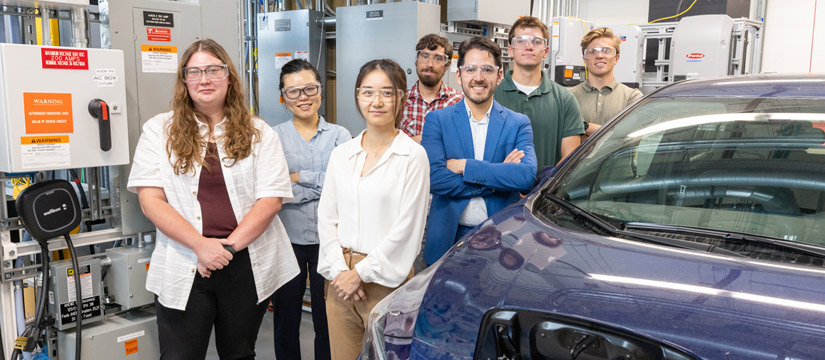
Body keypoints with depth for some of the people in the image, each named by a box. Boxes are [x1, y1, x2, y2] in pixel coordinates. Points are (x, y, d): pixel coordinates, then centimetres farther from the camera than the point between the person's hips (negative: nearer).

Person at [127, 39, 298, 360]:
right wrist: (201, 245, -16)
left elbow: (271, 198, -3)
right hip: (184, 267, -1)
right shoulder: (159, 130, 3)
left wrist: (228, 246, -13)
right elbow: (150, 200, -4)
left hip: (247, 264, 1)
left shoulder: (258, 133, 4)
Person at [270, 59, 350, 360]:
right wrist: (323, 186, -13)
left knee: (328, 321, 11)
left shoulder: (339, 135, 3)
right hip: (287, 239, 0)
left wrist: (300, 177, -12)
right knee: (286, 321, 14)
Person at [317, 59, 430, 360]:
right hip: (341, 278, 4)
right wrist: (338, 269, -4)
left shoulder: (412, 156, -8)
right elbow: (326, 217, 8)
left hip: (385, 278, -4)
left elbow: (406, 228, -11)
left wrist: (361, 273, -10)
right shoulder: (341, 154, 8)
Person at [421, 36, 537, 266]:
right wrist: (498, 177, -13)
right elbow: (433, 178, -13)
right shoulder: (437, 120, 1)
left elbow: (527, 175, -13)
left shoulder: (519, 124, 4)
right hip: (448, 239, 0)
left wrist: (464, 166, -15)